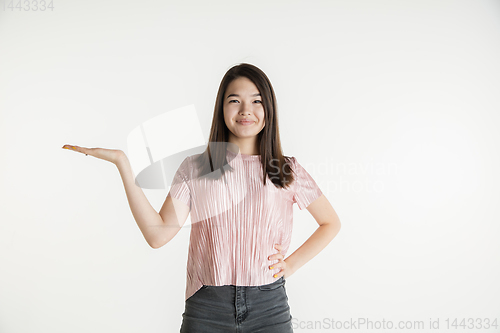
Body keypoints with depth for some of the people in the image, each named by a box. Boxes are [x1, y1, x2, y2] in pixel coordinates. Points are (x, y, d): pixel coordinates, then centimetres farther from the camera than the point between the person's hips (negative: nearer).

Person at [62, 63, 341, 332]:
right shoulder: (195, 169, 2)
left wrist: (292, 265, 1)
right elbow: (158, 234, -8)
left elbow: (331, 223, 13)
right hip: (206, 308, 0)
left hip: (269, 306, 0)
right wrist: (123, 162, -9)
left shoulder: (287, 170, 2)